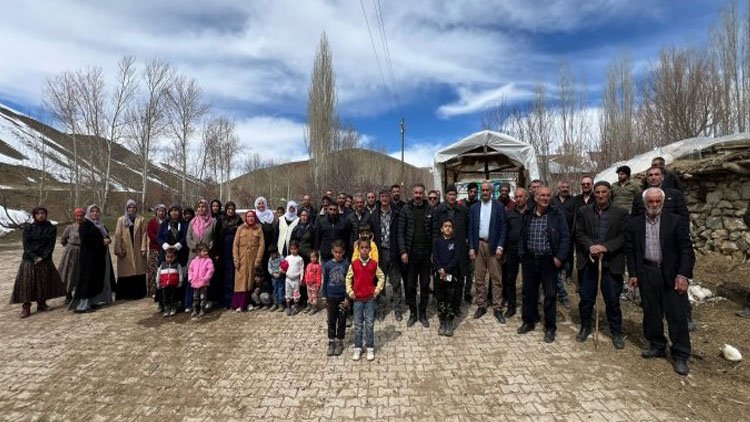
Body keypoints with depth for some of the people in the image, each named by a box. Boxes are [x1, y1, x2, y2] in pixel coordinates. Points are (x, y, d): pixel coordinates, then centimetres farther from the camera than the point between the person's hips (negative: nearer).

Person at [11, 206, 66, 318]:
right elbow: (26, 245, -3)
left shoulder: (52, 228, 2)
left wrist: (42, 258, -13)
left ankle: (41, 304, 15)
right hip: (29, 260, 0)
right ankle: (25, 307, 1)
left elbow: (51, 245, -3)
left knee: (44, 282, 4)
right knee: (27, 283, -3)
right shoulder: (28, 228, 3)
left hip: (45, 260, 0)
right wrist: (35, 258, -14)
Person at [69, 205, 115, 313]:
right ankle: (83, 304, -7)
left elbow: (105, 235, 24)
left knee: (100, 279, 9)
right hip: (89, 256, -8)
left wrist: (107, 239, 1)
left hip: (101, 256, 8)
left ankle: (95, 300, 17)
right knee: (88, 279, -9)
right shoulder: (84, 224, -6)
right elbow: (85, 239, -18)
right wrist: (102, 241, -17)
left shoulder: (100, 224, 17)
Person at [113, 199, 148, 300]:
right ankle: (126, 294, 9)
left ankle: (138, 293, 10)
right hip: (125, 251, 0)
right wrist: (118, 249, -7)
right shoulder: (121, 220, 7)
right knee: (126, 272, 0)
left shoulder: (141, 220, 8)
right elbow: (118, 236, 2)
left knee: (139, 271, 1)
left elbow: (144, 235, 2)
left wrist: (143, 248, -6)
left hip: (138, 250, 0)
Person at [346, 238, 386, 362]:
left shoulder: (374, 264, -5)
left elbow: (381, 277, 4)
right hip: (357, 298, 1)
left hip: (370, 298, 0)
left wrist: (377, 289, -5)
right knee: (358, 325, 9)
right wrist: (350, 291, -3)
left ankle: (370, 348, 17)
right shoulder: (354, 264, -5)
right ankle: (357, 348, 20)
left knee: (370, 324, 5)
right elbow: (348, 278, 5)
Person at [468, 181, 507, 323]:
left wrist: (500, 246, -10)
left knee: (496, 279, 1)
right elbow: (470, 229, 7)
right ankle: (481, 306, 19)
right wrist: (471, 247, 0)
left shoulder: (499, 207, 1)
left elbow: (503, 228, -1)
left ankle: (497, 308, 10)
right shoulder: (474, 207, 8)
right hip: (478, 245, 2)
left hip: (493, 246, -2)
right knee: (479, 278, 7)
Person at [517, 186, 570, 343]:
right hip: (529, 260, 3)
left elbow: (565, 237, -6)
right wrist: (522, 255, 3)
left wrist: (559, 257, -13)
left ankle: (550, 327, 19)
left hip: (549, 261, -3)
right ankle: (528, 322, 28)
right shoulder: (527, 216, 5)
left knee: (550, 295, 4)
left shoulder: (557, 215, -4)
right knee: (529, 293, 12)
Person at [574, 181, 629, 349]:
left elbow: (624, 236, -5)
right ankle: (585, 327, 27)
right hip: (589, 261, 1)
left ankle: (616, 332, 24)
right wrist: (590, 246, -16)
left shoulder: (621, 213, 1)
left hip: (611, 263, -1)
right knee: (586, 298, 9)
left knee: (613, 300, 7)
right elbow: (579, 233, 1)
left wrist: (605, 247, -19)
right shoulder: (584, 211, 5)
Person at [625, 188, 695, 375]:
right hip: (647, 274, 2)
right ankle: (657, 346, 27)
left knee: (677, 315, 3)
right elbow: (630, 251, 5)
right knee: (651, 313, 11)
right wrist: (633, 274, 1)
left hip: (672, 275, -2)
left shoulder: (676, 222, -3)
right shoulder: (634, 223, 3)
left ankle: (680, 355, 16)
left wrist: (683, 275, -13)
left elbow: (686, 250, -5)